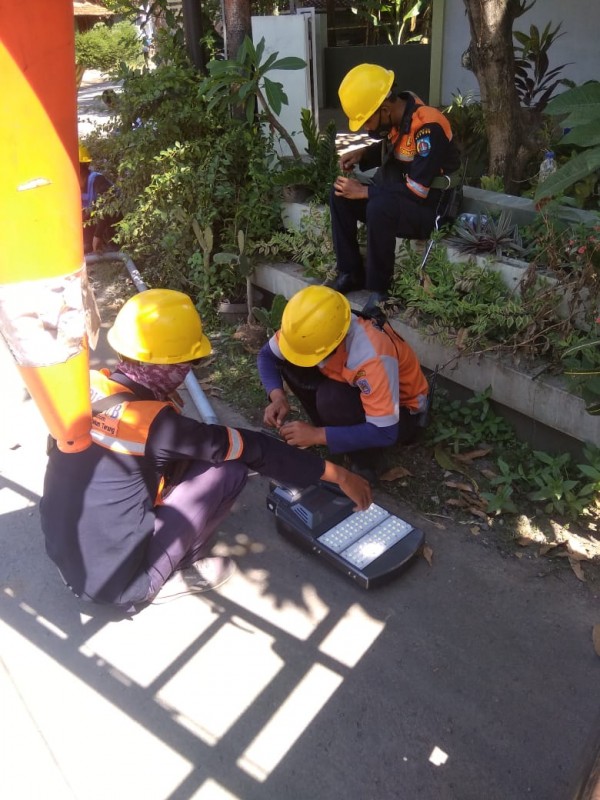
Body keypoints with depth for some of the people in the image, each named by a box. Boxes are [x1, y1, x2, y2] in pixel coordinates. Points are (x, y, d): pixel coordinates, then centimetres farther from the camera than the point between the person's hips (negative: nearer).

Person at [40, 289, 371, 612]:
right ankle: (172, 577, 6)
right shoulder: (154, 423, -25)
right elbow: (254, 450, -18)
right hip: (116, 580, -7)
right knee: (229, 468, -9)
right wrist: (339, 475, -8)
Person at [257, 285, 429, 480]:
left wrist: (317, 435, -36)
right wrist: (278, 397, -26)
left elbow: (384, 433, -38)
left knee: (332, 398, -36)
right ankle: (331, 430, 0)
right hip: (358, 387, 6)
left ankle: (364, 463, -10)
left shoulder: (372, 357, -40)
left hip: (402, 409, -6)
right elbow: (267, 355, -8)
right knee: (289, 362, -16)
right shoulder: (311, 328, -22)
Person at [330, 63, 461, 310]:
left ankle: (379, 288, -22)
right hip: (393, 198, 9)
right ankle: (351, 272, 0)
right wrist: (362, 154, 0)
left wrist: (363, 191, -23)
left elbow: (417, 192, -28)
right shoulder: (395, 118, -1)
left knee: (379, 208, -36)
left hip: (430, 208, -8)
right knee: (340, 195, -4)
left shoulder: (428, 128, -26)